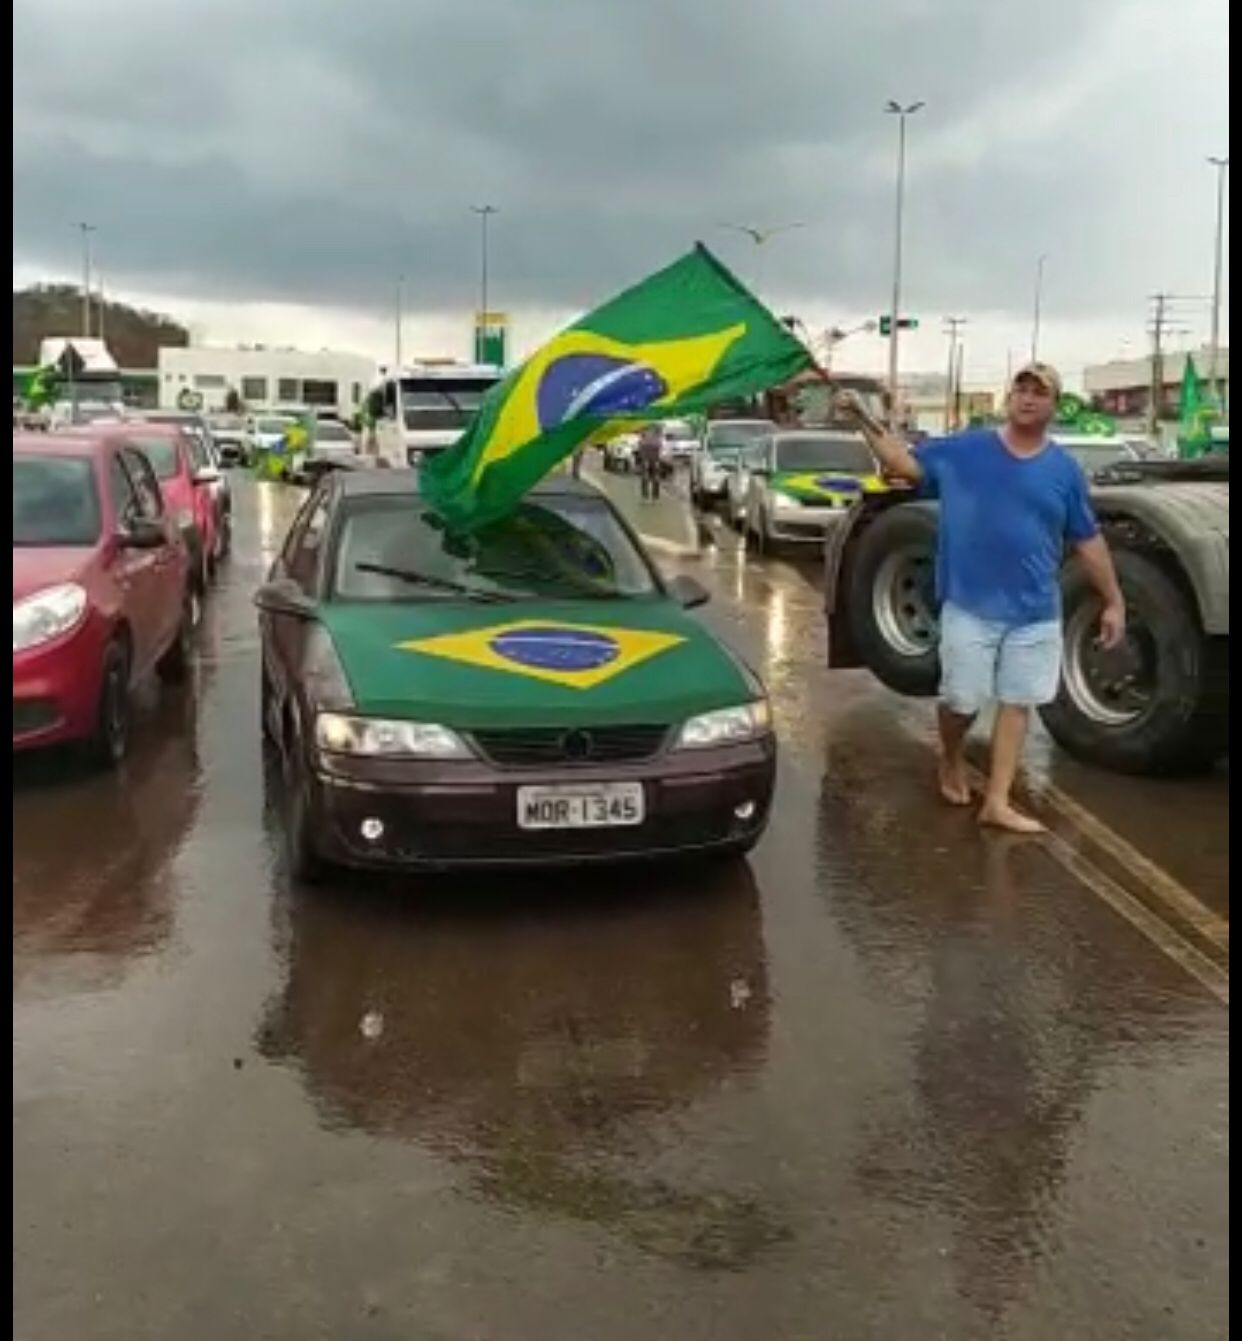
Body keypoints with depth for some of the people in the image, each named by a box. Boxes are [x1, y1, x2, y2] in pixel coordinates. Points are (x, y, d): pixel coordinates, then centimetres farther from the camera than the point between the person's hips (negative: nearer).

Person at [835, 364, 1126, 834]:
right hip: (970, 606, -2)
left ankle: (997, 802, 12)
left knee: (1016, 704, 4)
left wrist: (1114, 601, 8)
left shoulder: (1065, 470, 4)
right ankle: (951, 762, 35)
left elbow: (1088, 541, 8)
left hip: (1035, 611, 2)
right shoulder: (965, 450, 0)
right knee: (961, 700, 4)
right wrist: (863, 419, -10)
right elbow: (903, 463, 2)